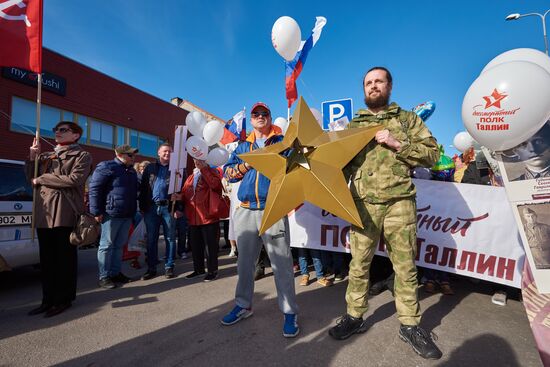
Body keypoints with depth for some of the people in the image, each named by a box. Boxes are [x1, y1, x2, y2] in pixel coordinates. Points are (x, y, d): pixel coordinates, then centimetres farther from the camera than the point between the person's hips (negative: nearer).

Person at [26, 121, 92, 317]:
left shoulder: (82, 156, 0)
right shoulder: (45, 156, 21)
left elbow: (73, 179, -15)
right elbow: (31, 178, 15)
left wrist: (41, 179, -5)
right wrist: (33, 157, 2)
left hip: (65, 214, -6)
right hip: (43, 213, 6)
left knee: (65, 258, 2)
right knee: (46, 259, 12)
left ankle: (63, 299, 14)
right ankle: (48, 299, 23)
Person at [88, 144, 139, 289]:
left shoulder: (132, 171, 16)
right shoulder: (106, 167, -7)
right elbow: (94, 188, -12)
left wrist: (134, 211, 18)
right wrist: (97, 211, -15)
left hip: (127, 215, 7)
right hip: (111, 213, -7)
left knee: (119, 245, 14)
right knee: (106, 245, 2)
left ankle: (115, 273, 25)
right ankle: (104, 276, 11)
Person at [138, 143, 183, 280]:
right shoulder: (150, 168, 14)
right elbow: (142, 188, 11)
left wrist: (179, 208, -10)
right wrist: (142, 207, 2)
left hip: (168, 207, -2)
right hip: (151, 207, 3)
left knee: (170, 238, 4)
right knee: (151, 239, 7)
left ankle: (169, 267, 15)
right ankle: (151, 268, 18)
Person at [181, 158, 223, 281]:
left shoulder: (212, 172, 0)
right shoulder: (191, 177, 18)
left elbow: (215, 184, -22)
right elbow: (184, 194, 15)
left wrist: (203, 168, -18)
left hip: (208, 217, -6)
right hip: (193, 218, 6)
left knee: (210, 245, 3)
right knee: (195, 245, 15)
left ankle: (212, 271, 16)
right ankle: (198, 269, 31)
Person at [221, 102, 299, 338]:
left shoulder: (282, 141, 8)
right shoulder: (243, 146, 19)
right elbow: (228, 172, 12)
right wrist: (247, 164, -3)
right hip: (246, 211, 4)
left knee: (282, 261, -1)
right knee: (245, 261, 14)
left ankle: (289, 312, 13)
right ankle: (243, 305, 31)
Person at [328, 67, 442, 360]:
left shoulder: (407, 119, 12)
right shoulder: (353, 124, 16)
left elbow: (432, 154, 4)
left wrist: (397, 144, -10)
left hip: (399, 202, 0)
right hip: (363, 203, 1)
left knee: (405, 265, 7)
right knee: (359, 263, 6)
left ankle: (410, 325, 23)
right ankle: (354, 316, 24)